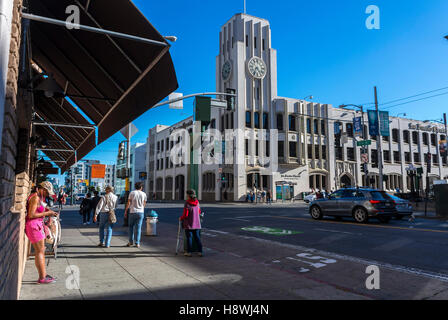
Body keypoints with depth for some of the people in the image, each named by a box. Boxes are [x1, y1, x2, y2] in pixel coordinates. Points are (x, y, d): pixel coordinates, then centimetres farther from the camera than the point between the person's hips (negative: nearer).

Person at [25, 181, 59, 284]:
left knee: (41, 251, 12)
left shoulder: (39, 197, 14)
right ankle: (42, 278, 0)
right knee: (40, 252, -6)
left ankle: (44, 275, 19)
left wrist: (49, 213, 5)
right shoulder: (35, 198, -16)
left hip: (38, 225, 10)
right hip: (33, 226, -10)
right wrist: (46, 213, -15)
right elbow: (31, 215, -21)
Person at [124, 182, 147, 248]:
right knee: (138, 228, 4)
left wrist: (125, 211, 5)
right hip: (141, 212, 1)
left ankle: (131, 242, 13)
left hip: (133, 212, -1)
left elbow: (128, 203, -3)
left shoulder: (132, 193, -1)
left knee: (131, 227, 14)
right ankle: (137, 243, 4)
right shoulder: (144, 194, 4)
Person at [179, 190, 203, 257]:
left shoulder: (187, 203, -15)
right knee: (197, 237, 10)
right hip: (197, 224, 5)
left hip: (189, 224, -5)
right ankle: (200, 252, 9)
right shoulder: (197, 203, 2)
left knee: (189, 237, 5)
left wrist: (181, 218, 3)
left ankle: (189, 252, 12)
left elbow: (185, 215, -16)